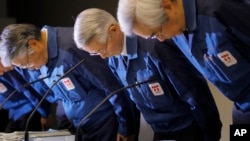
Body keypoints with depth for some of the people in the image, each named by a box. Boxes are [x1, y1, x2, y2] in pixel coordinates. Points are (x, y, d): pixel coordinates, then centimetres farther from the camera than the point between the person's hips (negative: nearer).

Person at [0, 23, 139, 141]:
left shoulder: (70, 50, -28)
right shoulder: (43, 57, 0)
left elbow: (113, 88, -23)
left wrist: (125, 128, -14)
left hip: (106, 125, -8)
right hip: (82, 127, 8)